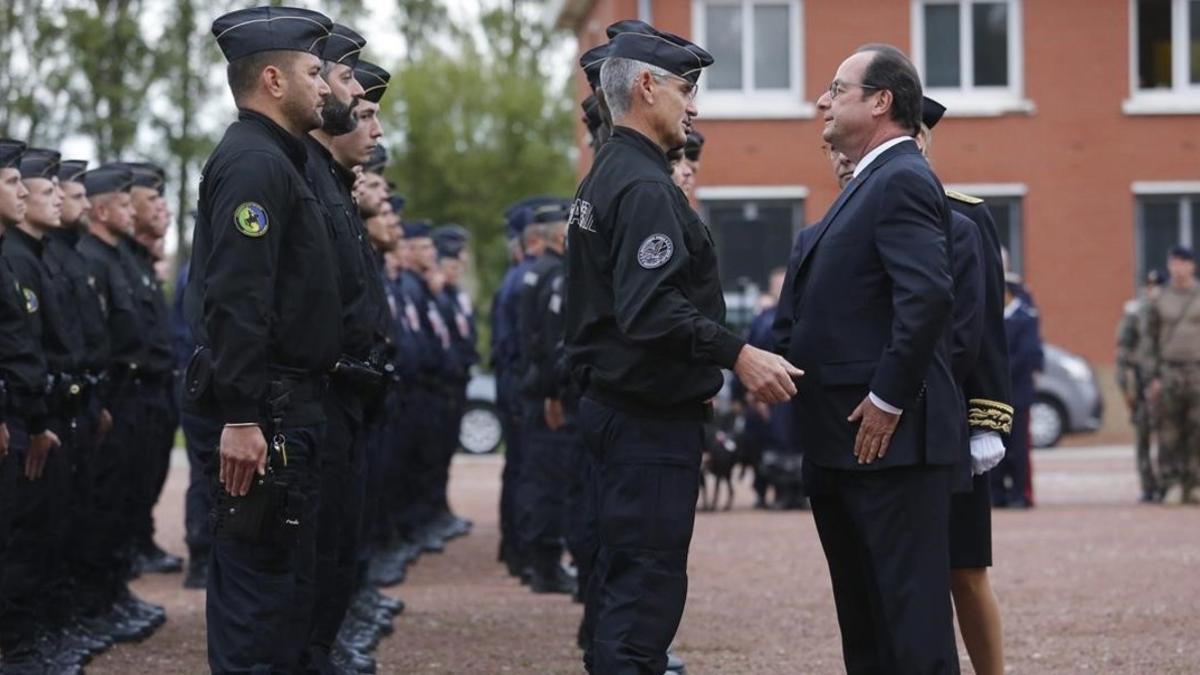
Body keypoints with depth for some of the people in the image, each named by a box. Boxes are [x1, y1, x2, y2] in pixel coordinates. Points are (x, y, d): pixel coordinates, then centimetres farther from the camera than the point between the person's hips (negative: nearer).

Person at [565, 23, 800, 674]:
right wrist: (737, 356, -29)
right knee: (649, 582, -10)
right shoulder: (644, 187, -16)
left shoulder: (603, 179, 15)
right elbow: (651, 308, -27)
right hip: (652, 418, -10)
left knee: (621, 580, 14)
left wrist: (697, 373, 23)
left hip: (614, 404, 10)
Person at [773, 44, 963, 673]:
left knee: (909, 605, -7)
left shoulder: (902, 180, -12)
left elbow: (927, 295, -24)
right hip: (845, 440, 10)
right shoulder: (868, 183, 19)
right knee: (863, 617, 14)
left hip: (888, 435, -10)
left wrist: (888, 400, -21)